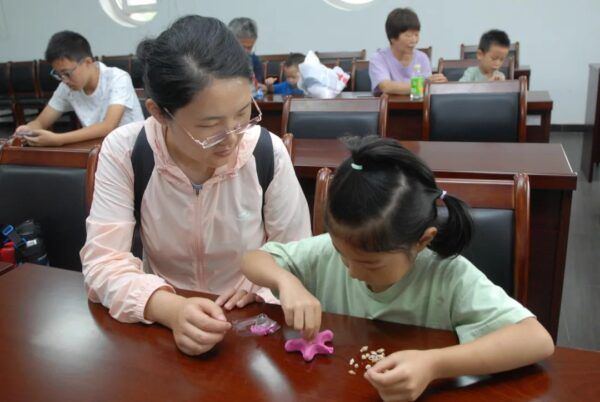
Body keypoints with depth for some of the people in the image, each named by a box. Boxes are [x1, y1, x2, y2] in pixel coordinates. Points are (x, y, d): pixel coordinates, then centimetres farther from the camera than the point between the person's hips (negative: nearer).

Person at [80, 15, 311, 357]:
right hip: (162, 322, 1)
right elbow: (104, 262, -15)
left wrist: (260, 282, -22)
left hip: (252, 323, -1)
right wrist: (171, 309, -31)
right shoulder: (123, 151, -12)